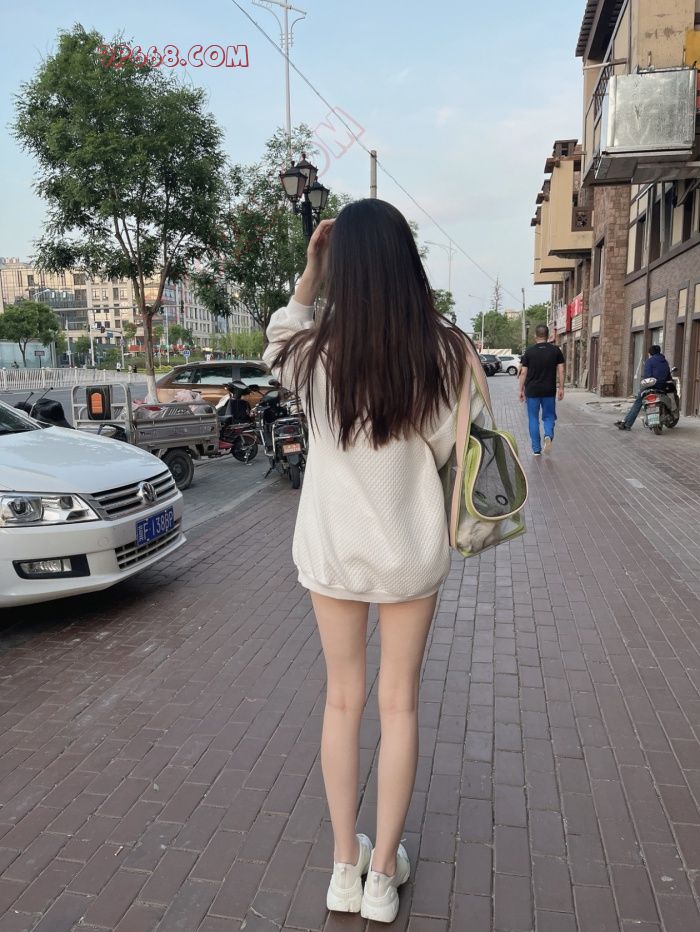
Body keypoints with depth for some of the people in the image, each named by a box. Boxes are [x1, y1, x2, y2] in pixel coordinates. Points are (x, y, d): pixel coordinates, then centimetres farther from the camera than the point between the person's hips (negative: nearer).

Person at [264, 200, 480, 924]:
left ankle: (345, 865, 31)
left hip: (332, 549, 1)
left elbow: (276, 342, 11)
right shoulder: (441, 351, -14)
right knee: (399, 702, 16)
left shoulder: (314, 353, -13)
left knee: (342, 698, 18)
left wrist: (308, 276, 3)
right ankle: (382, 872, 29)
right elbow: (444, 449, -3)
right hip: (411, 549, 0)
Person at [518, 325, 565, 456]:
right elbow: (561, 371, 0)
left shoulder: (529, 351, -2)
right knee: (549, 417, 14)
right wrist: (561, 388, 6)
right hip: (549, 391, 1)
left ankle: (536, 449, 9)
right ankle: (548, 435, -16)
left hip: (532, 391, -1)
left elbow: (523, 373, -2)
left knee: (533, 419, 8)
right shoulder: (556, 351, 2)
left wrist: (521, 390, 4)